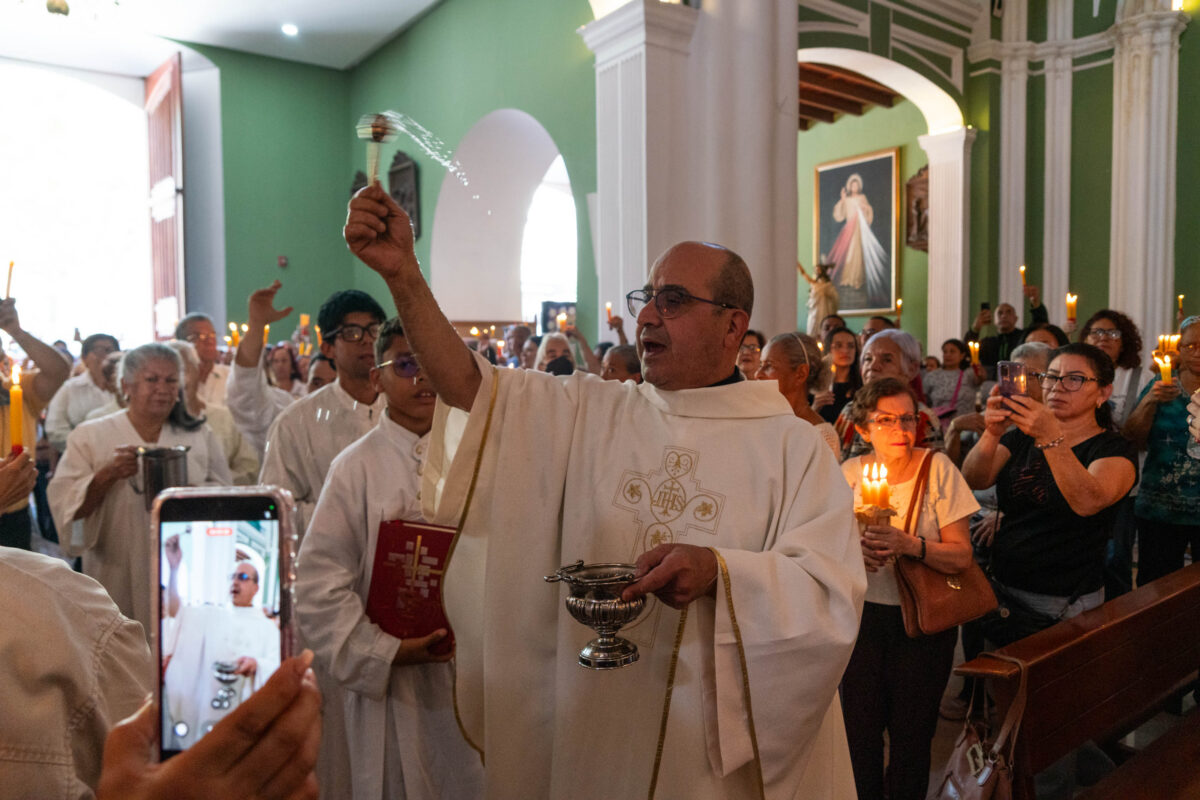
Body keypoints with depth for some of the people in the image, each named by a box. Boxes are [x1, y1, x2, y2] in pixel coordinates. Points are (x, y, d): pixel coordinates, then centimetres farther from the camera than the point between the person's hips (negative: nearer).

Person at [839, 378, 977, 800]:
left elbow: (962, 556, -11)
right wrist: (855, 548, -17)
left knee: (911, 732, 9)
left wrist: (911, 545, -28)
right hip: (863, 612, 2)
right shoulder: (851, 472, -3)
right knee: (859, 727, 9)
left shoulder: (937, 467, -10)